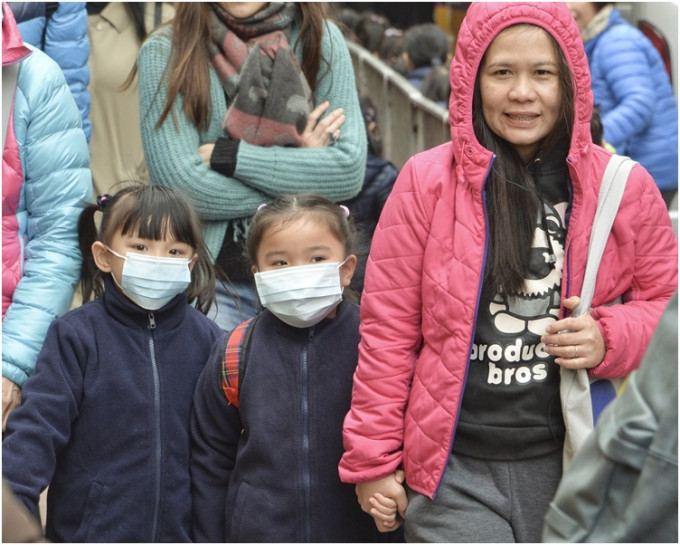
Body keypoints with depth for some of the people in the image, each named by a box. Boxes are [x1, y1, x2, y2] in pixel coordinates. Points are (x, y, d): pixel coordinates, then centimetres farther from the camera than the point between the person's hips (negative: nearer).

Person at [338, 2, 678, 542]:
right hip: (456, 475, -2)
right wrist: (372, 459, 1)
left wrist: (610, 339, -10)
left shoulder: (625, 186, 2)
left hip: (580, 470, 2)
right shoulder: (427, 181, -2)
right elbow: (388, 327, 1)